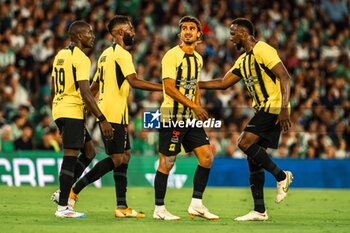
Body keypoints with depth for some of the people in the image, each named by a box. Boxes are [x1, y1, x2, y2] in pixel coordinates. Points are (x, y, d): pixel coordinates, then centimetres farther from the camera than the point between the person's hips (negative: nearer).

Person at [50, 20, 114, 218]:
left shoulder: (61, 55, 16)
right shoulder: (81, 58, -12)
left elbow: (54, 90, 22)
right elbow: (85, 93, -20)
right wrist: (102, 120, -20)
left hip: (59, 109, 10)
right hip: (72, 111, -10)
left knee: (89, 152, 15)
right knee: (70, 157, -7)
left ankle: (63, 193, 11)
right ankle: (63, 207, -6)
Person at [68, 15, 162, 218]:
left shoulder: (106, 54, 19)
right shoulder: (122, 54, -10)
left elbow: (94, 87, 22)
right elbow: (134, 81, -22)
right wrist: (163, 88, -21)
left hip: (105, 112, 10)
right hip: (115, 114, -10)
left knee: (125, 155, 10)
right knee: (116, 159, -9)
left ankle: (122, 207, 6)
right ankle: (72, 191, -8)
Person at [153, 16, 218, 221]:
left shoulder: (198, 58, 14)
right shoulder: (172, 56, -11)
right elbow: (169, 88, -17)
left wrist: (198, 108, 10)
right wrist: (194, 106, -18)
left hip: (191, 117, 8)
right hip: (172, 115, -8)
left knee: (207, 157, 0)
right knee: (167, 162, -3)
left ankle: (196, 204, 7)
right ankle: (159, 209, 6)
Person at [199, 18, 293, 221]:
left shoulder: (263, 50, -10)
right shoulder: (243, 61, 18)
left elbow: (285, 78, -17)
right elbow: (223, 83, 27)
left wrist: (284, 109, -24)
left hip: (274, 107, -9)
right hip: (263, 110, 9)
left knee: (245, 143, -20)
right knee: (253, 157, 4)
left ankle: (281, 176, -8)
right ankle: (259, 211, 6)